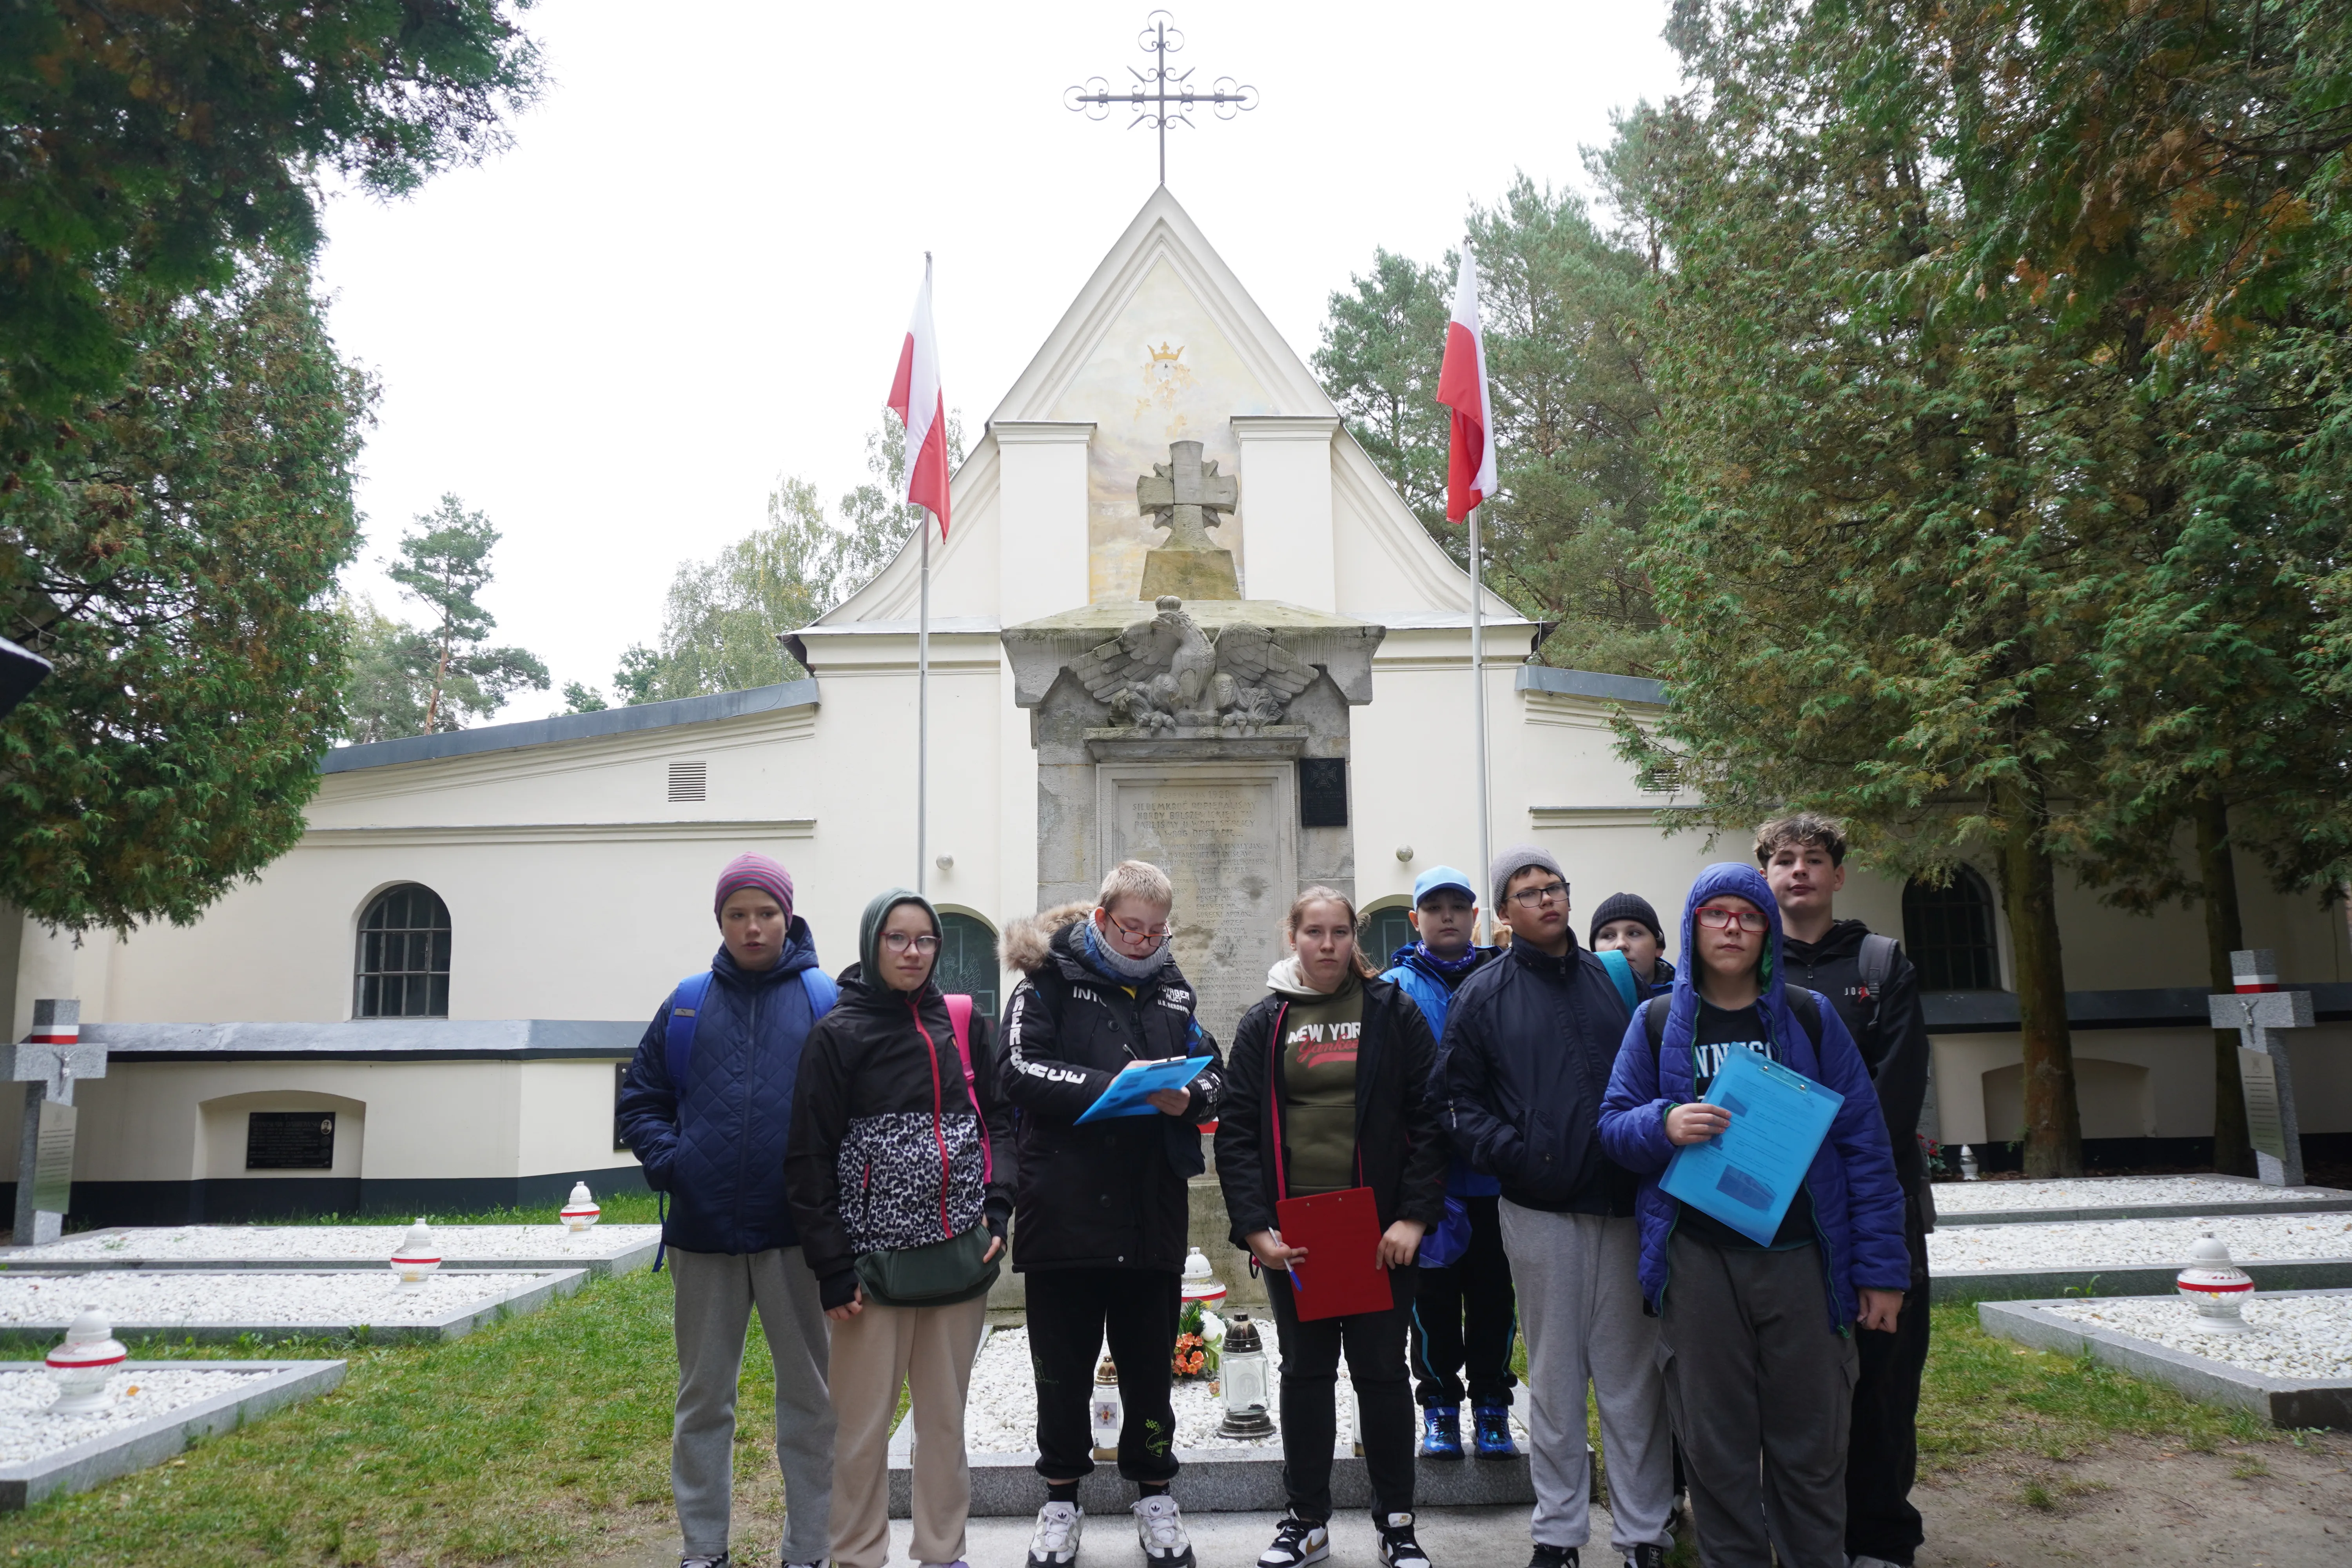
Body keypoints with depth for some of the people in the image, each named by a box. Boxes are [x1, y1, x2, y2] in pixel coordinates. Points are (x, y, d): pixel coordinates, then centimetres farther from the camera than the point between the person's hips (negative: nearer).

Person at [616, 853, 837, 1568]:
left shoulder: (825, 1001, 0)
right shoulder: (686, 1005, 6)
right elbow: (640, 1099, 10)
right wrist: (668, 1162, -6)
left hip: (796, 1232, -2)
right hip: (702, 1233, 2)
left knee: (810, 1397, 8)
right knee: (703, 1399, 13)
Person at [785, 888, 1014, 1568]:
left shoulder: (966, 1025, 8)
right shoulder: (840, 1033, -3)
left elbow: (998, 1119, 12)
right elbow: (810, 1155, -5)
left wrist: (997, 1211, -2)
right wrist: (833, 1266, -8)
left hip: (960, 1255, 3)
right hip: (877, 1258, -3)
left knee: (946, 1417, 11)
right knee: (864, 1424, 2)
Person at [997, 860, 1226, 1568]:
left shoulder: (1172, 991, 12)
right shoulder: (1050, 980, -2)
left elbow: (1215, 1073, 13)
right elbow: (1022, 1070, -13)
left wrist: (1189, 1097, -10)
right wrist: (1108, 1084, -23)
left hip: (1153, 1214, 3)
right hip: (1065, 1210, -3)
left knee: (1150, 1362, 13)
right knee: (1063, 1366, 10)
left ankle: (1153, 1494, 30)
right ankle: (1062, 1497, 28)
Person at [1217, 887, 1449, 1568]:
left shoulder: (1392, 1011, 1)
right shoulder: (1265, 1023, 5)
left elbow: (1428, 1118, -3)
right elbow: (1237, 1133, 1)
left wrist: (1415, 1215, -11)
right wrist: (1254, 1227, -9)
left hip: (1380, 1229, -1)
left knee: (1381, 1369, 7)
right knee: (1305, 1371, 11)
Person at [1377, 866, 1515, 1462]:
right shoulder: (1397, 987, 2)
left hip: (1494, 1171, 1)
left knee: (1494, 1290, 9)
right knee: (1433, 1291, 7)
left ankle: (1491, 1404, 24)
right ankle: (1440, 1406, 22)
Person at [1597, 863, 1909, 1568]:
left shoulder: (1809, 1018, 4)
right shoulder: (1657, 1022, 6)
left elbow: (1863, 1143, 3)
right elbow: (1613, 1122, 6)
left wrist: (1881, 1269, -1)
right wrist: (1664, 1125, -17)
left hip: (1800, 1257, 0)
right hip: (1698, 1261, 0)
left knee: (1811, 1443, 6)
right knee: (1717, 1444, 7)